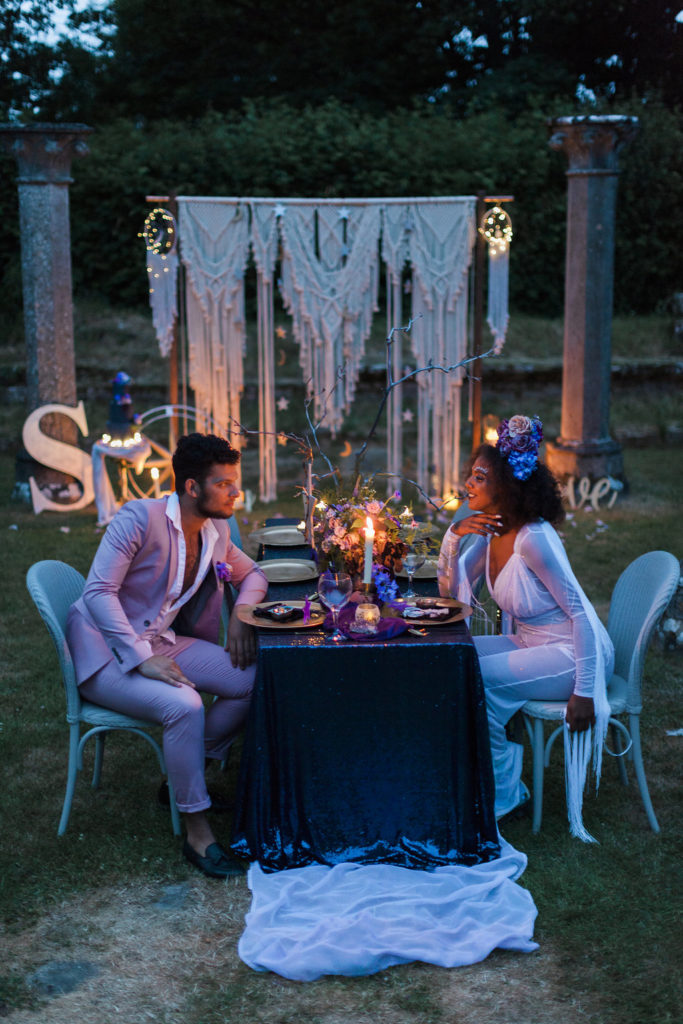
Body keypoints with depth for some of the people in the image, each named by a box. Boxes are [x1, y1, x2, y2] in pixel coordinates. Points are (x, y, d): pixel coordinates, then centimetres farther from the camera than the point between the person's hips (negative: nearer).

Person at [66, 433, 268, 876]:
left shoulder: (216, 531, 4)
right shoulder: (140, 517, -18)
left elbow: (253, 573, 22)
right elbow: (99, 591, -23)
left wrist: (241, 613, -1)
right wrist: (142, 658, -29)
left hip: (163, 643, 8)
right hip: (108, 653, -8)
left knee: (255, 679, -7)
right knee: (184, 706, -32)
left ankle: (187, 776, 8)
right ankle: (198, 832, -18)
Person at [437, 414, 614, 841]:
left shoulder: (533, 538, -25)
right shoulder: (490, 533, 1)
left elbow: (580, 612, -23)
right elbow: (452, 596, 6)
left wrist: (584, 692, -24)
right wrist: (453, 537, -9)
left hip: (573, 653, -8)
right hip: (531, 644, 8)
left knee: (477, 678, -23)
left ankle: (503, 793, -3)